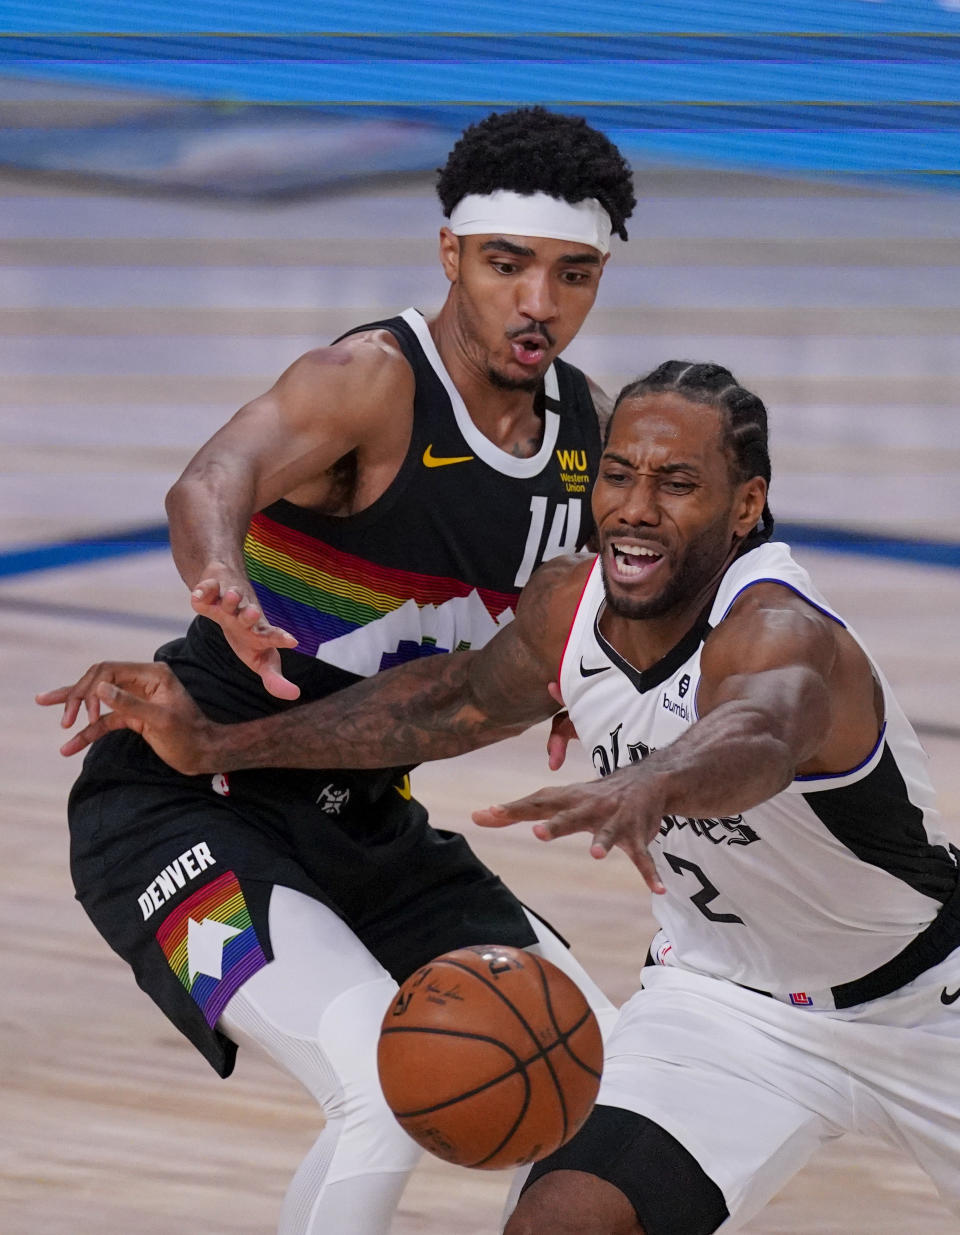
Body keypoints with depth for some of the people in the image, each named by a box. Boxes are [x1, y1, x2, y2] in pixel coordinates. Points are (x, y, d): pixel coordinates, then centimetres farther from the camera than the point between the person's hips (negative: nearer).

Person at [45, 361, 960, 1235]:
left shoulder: (783, 637, -35)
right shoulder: (565, 607, -14)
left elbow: (755, 741, -59)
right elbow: (458, 701, 7)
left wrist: (646, 787, -82)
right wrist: (216, 747, 3)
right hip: (723, 1000, 4)